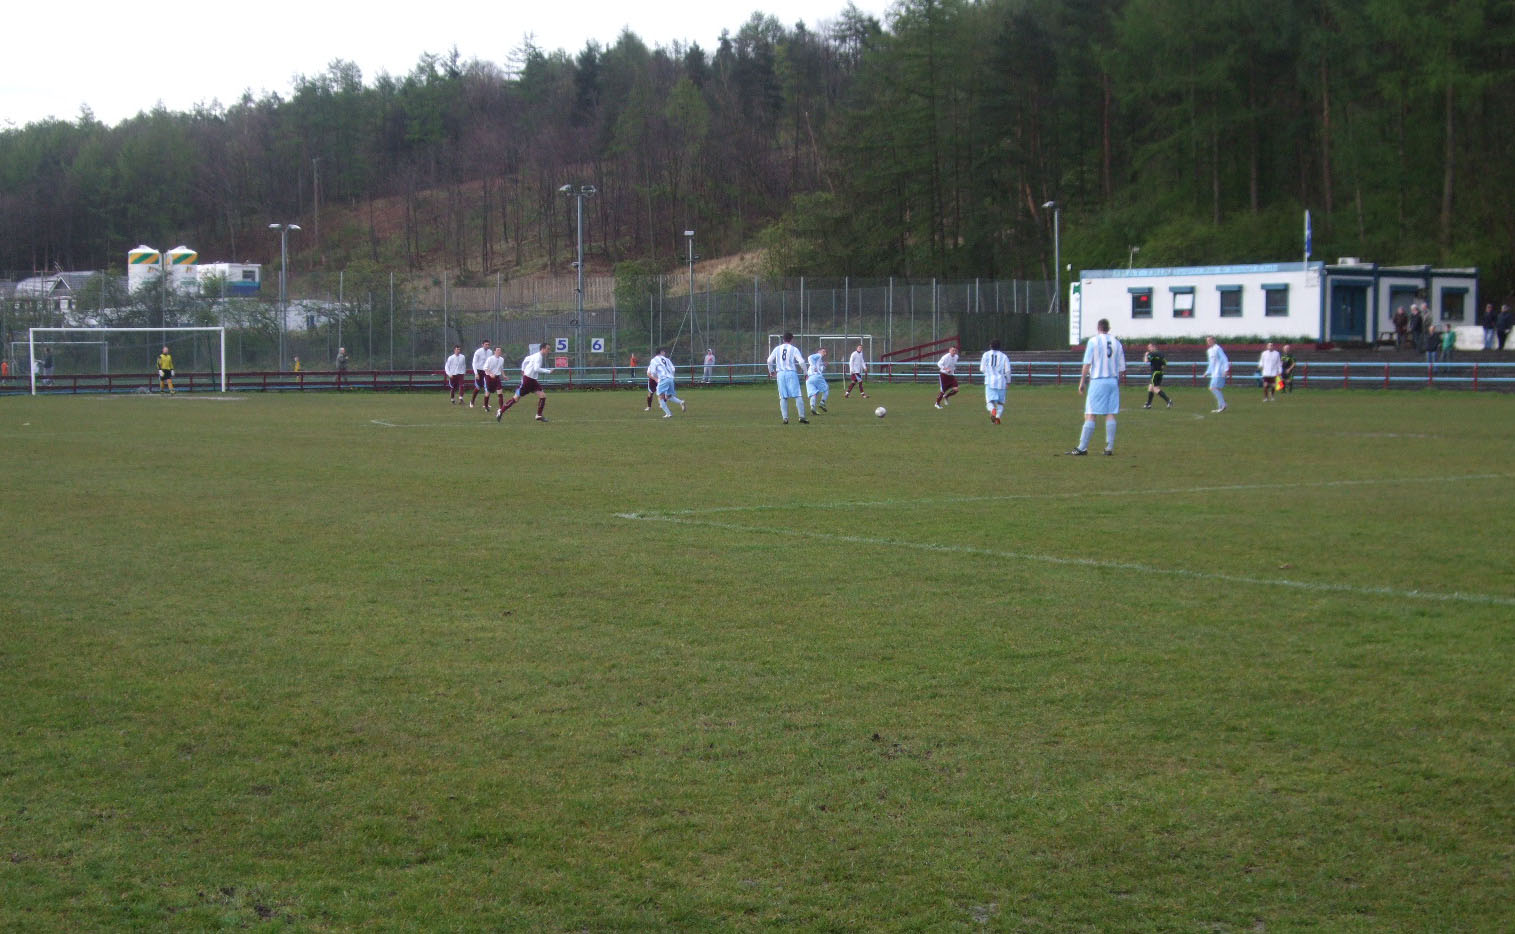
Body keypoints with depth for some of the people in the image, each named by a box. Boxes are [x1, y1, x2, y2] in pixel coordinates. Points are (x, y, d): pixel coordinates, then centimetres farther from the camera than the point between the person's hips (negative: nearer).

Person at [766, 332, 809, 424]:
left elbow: (769, 360, 7)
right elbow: (801, 361, -7)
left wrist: (771, 371, 22)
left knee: (783, 397, 6)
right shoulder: (794, 349, 0)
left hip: (780, 374, 3)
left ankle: (785, 418, 0)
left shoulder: (777, 349, 9)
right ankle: (801, 417, -9)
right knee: (798, 396, -2)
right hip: (791, 373, -3)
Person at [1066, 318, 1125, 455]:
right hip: (1113, 381, 4)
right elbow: (1121, 368, 9)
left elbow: (1087, 364, -7)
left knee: (1090, 415, -4)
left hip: (1097, 381, -4)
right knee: (1110, 415, 5)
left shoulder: (1094, 341, -2)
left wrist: (1082, 382, -2)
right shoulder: (1117, 343, 9)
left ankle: (1082, 448, -6)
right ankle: (1109, 448, 2)